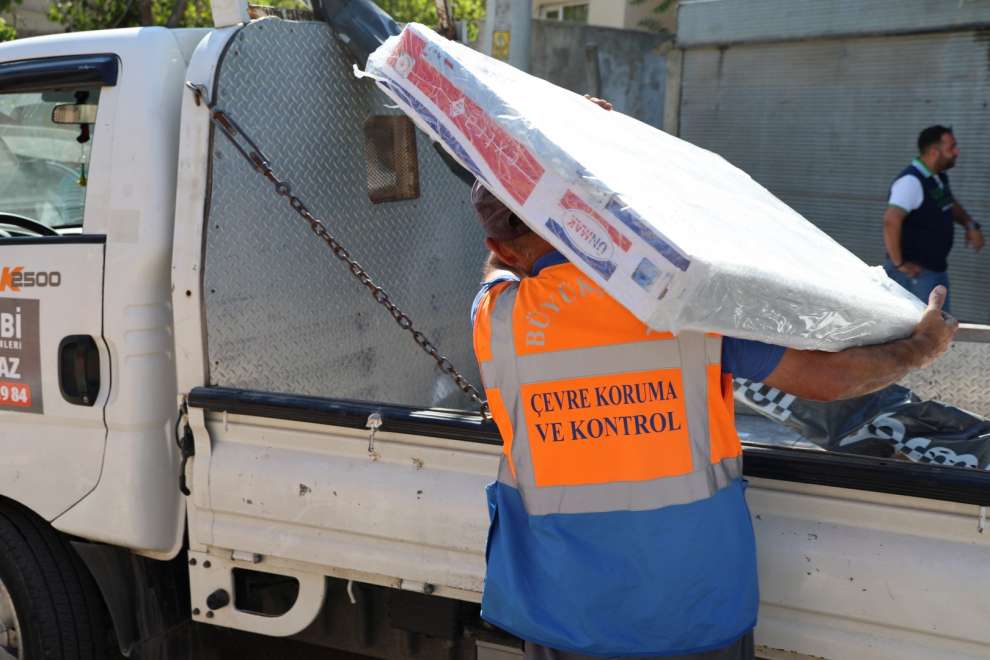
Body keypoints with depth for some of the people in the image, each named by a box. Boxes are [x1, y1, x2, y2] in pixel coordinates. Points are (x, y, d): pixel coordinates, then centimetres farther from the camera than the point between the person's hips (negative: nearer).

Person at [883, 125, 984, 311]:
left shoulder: (940, 177, 9)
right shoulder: (911, 181, -22)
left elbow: (950, 205, 28)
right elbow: (891, 221, -33)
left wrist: (970, 225, 9)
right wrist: (898, 263, -26)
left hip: (937, 268, 10)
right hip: (915, 272, -9)